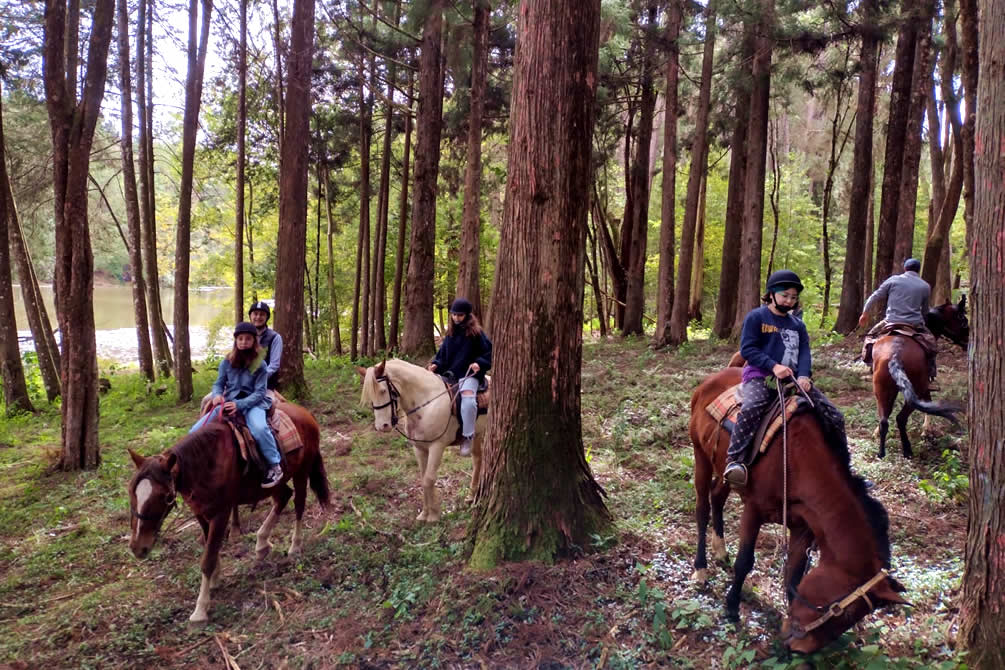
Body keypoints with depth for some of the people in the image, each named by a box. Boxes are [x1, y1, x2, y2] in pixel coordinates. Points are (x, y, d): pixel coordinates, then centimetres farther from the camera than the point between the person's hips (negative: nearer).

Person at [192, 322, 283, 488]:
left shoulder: (260, 364, -5)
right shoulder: (227, 361, 5)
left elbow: (259, 392, -9)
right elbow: (219, 384, 9)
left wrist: (239, 404, -24)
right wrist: (217, 395, -16)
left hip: (252, 403, -4)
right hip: (228, 402, 4)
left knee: (259, 428, -37)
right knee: (196, 431, -9)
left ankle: (275, 466, -20)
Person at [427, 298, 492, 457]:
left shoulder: (475, 333, -2)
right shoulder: (450, 333, 14)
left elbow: (489, 352, -1)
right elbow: (443, 353, 18)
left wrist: (479, 363, -19)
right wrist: (436, 364, -1)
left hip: (469, 374, -7)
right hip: (449, 373, 7)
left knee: (467, 398, -33)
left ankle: (468, 437, -22)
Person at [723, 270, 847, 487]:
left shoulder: (797, 325, 19)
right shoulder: (756, 317, 2)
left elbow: (804, 352, 7)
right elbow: (747, 349, -7)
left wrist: (804, 375, -15)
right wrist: (773, 366, -20)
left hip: (793, 378, 6)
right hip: (760, 375, -6)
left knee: (834, 416, -1)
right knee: (750, 408, -38)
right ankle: (735, 461, -41)